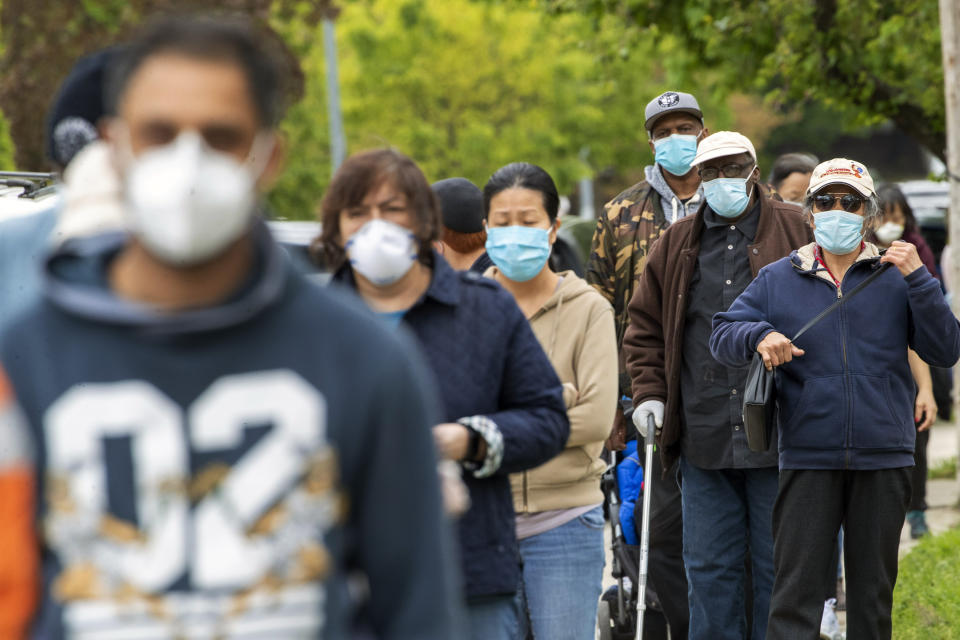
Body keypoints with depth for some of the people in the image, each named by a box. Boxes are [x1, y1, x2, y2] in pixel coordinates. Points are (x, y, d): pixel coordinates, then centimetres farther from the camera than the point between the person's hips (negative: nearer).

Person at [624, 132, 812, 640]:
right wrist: (648, 393, 6)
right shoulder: (676, 245, 12)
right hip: (703, 439, 3)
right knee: (709, 568, 6)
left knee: (778, 563, 4)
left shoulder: (796, 233, 3)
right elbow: (644, 327, 18)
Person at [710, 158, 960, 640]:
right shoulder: (778, 280, 7)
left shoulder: (895, 279, 5)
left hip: (883, 460, 1)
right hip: (807, 459, -1)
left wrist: (919, 280, -12)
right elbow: (722, 335, 4)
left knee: (873, 593, 9)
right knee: (796, 589, -5)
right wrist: (760, 335, -17)